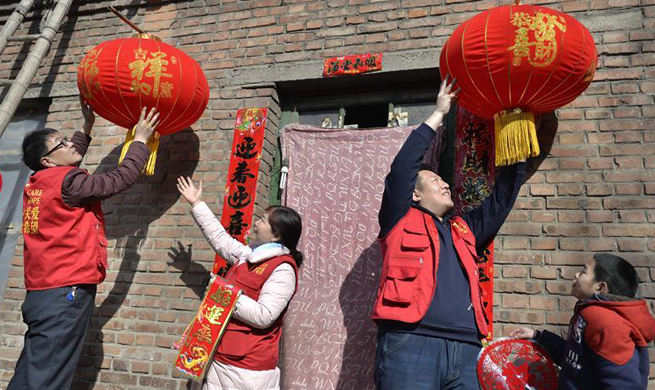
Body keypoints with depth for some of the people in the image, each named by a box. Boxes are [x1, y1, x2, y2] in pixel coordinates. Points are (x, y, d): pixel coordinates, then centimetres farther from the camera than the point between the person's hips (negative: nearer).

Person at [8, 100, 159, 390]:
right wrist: (140, 139, 4)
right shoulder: (68, 182, -11)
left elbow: (67, 165, 33)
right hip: (66, 291, -9)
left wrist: (88, 126, 35)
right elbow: (122, 179, -8)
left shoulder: (37, 184, 14)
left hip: (42, 292, 9)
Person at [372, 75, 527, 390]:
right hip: (410, 344, -5)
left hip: (466, 351, 6)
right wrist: (438, 114, 6)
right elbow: (401, 169, 0)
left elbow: (501, 200, 27)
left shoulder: (463, 230, 25)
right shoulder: (401, 221, 10)